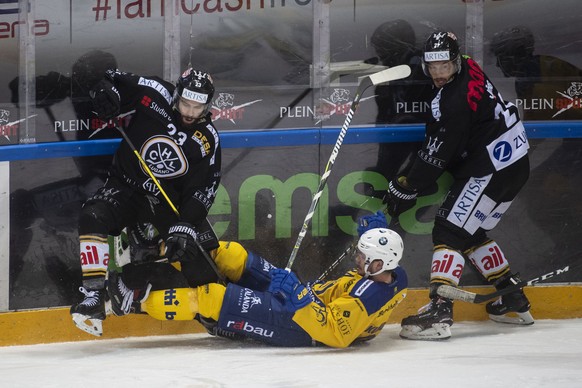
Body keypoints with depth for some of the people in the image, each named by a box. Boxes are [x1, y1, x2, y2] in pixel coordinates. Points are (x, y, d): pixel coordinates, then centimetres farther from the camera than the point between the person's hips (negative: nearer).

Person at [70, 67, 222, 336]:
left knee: (196, 251, -10)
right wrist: (106, 90, -26)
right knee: (93, 217, -28)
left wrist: (185, 227, -23)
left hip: (171, 200, 1)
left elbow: (201, 190, -12)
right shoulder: (155, 95, -13)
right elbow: (116, 81, -2)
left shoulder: (207, 139, -10)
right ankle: (94, 296, -27)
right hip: (127, 185, -1)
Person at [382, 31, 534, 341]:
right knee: (472, 233, 21)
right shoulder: (468, 68, 5)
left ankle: (438, 313, -23)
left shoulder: (457, 99, -24)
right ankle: (514, 301, 29)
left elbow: (437, 154, -21)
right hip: (513, 163, 10)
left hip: (491, 169, -10)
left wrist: (407, 188, -13)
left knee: (450, 231, -13)